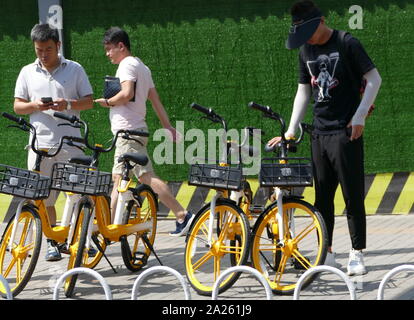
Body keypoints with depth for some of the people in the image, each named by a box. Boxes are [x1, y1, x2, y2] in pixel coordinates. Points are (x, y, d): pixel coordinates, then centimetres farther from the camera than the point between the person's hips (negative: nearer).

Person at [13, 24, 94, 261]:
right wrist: (34, 105, -11)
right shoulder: (28, 73, 10)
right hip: (40, 144, 1)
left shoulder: (75, 69, 6)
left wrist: (68, 104, -14)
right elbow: (18, 106, 11)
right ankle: (53, 242, 11)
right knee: (44, 198, 1)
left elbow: (89, 101, 6)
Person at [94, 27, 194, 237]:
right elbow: (155, 99, 19)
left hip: (128, 131, -10)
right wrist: (168, 126, 16)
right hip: (134, 130, 10)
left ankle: (182, 215, -14)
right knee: (118, 179, 9)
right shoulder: (142, 67, 21)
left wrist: (107, 102, -8)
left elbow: (127, 94, -25)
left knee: (147, 177, -12)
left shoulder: (127, 65, -9)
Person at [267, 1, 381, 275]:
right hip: (320, 133, 6)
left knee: (353, 195, -4)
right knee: (322, 196, 7)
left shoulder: (347, 44, -8)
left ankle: (357, 254, 3)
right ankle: (327, 254, 13)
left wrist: (359, 116, -13)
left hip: (346, 132, -6)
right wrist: (291, 131, 13)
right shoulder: (306, 50, 11)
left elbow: (374, 79, -7)